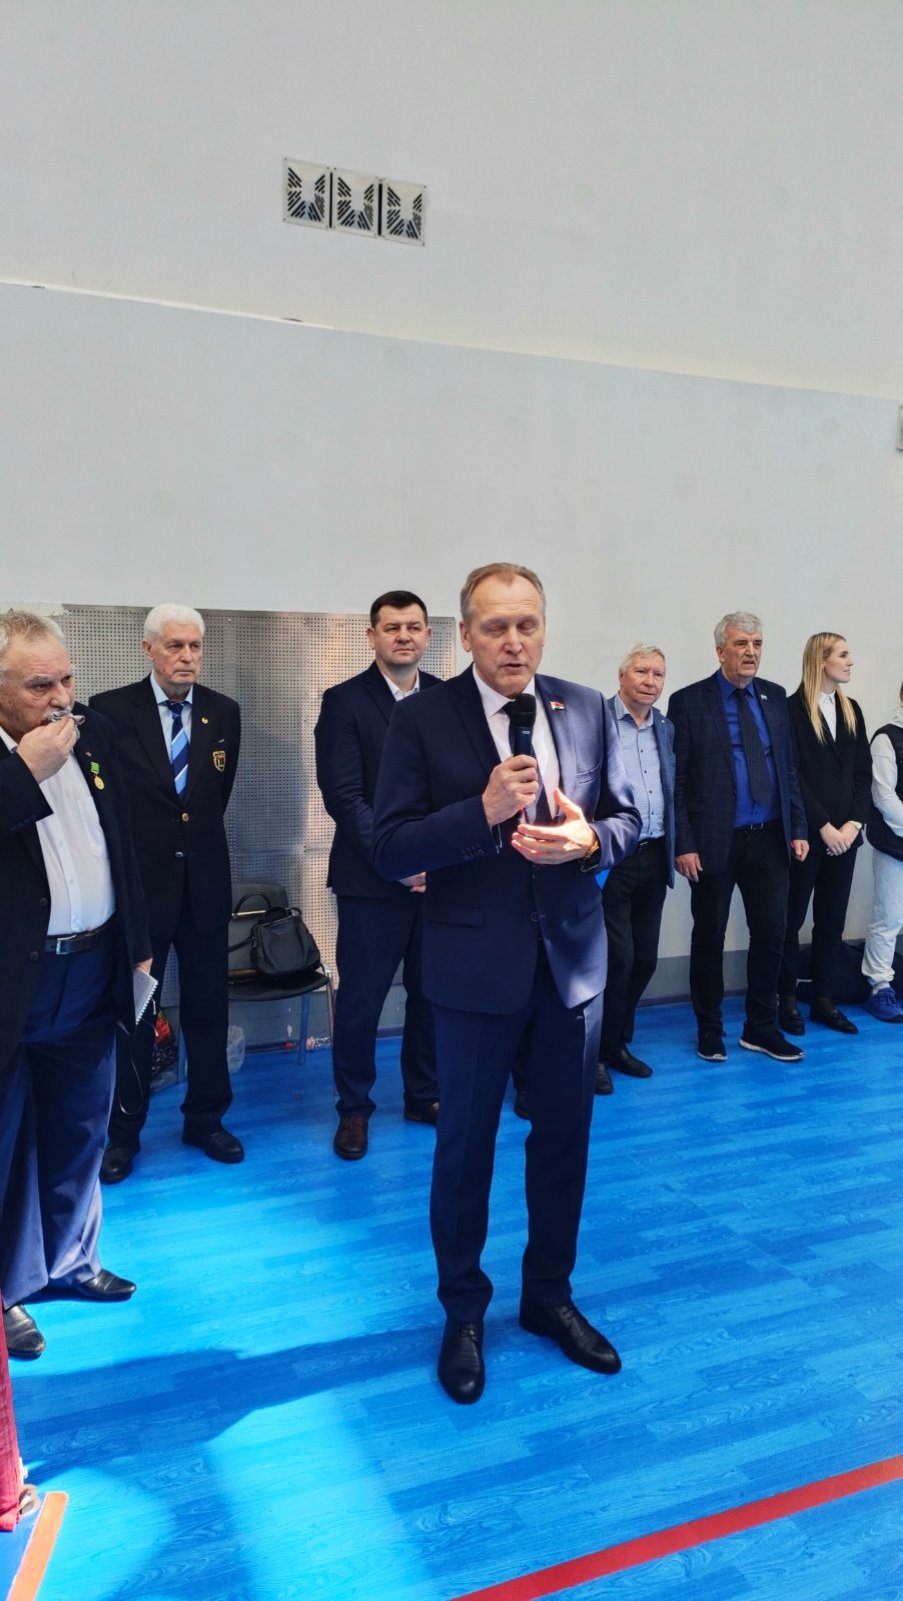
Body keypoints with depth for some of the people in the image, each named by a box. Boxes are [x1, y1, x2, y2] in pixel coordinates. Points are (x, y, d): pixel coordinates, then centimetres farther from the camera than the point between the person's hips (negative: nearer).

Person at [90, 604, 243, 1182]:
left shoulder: (223, 713, 2)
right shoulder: (111, 710, -7)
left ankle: (206, 1118, 29)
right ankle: (124, 1132, 25)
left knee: (208, 1007, 12)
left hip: (205, 881, 3)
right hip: (138, 882, -3)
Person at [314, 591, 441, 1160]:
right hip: (372, 878, -3)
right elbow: (343, 796, -10)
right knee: (360, 999, 5)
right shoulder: (344, 702, -4)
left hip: (441, 874, 3)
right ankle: (355, 1109, 24)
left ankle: (424, 1095, 31)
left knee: (433, 991, 12)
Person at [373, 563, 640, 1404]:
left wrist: (588, 838, -17)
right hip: (477, 963, -3)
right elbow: (390, 848, -14)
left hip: (573, 955, 4)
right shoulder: (423, 717, -10)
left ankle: (549, 1295, 40)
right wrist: (483, 811, -27)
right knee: (466, 1143, 12)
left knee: (564, 1136, 17)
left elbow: (628, 817, 6)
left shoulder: (587, 708, 1)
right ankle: (462, 1311, 35)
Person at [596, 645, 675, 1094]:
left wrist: (676, 847, 11)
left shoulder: (665, 728, 13)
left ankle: (617, 1043, 29)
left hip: (653, 859, 7)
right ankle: (597, 1051, 14)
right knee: (618, 957, -5)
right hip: (610, 860, -6)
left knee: (644, 957, 11)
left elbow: (671, 792, 17)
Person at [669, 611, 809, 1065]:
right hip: (716, 841, -4)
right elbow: (676, 781, -8)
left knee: (771, 935, 9)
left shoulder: (776, 697, 8)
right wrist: (683, 844, -13)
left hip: (769, 839, 4)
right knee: (709, 939, 9)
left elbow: (788, 768, 11)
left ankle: (761, 1028, 26)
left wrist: (798, 828, 5)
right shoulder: (689, 702, -6)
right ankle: (709, 1031, 24)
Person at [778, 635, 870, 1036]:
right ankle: (787, 1001, 15)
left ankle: (824, 1001, 19)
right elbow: (792, 776, -12)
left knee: (832, 920, 10)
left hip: (844, 834, 6)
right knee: (792, 920, 4)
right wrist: (823, 827, -14)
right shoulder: (792, 710, -7)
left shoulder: (851, 710, 12)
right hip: (804, 834, -6)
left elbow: (863, 772, 8)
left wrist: (854, 823, -5)